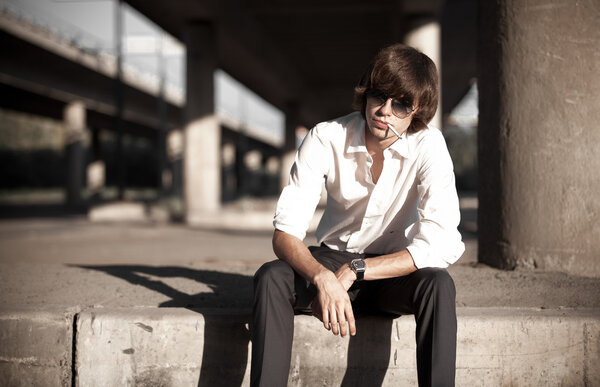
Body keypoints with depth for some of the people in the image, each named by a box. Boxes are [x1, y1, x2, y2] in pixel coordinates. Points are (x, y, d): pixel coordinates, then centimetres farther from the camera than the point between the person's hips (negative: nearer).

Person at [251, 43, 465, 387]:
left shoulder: (428, 146, -18)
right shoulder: (325, 139, -16)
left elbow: (440, 245, -27)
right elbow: (285, 233, -20)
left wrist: (353, 271, -30)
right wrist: (322, 278, -41)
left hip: (396, 270, -1)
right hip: (332, 259, 1)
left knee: (438, 284, -33)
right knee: (271, 278, -28)